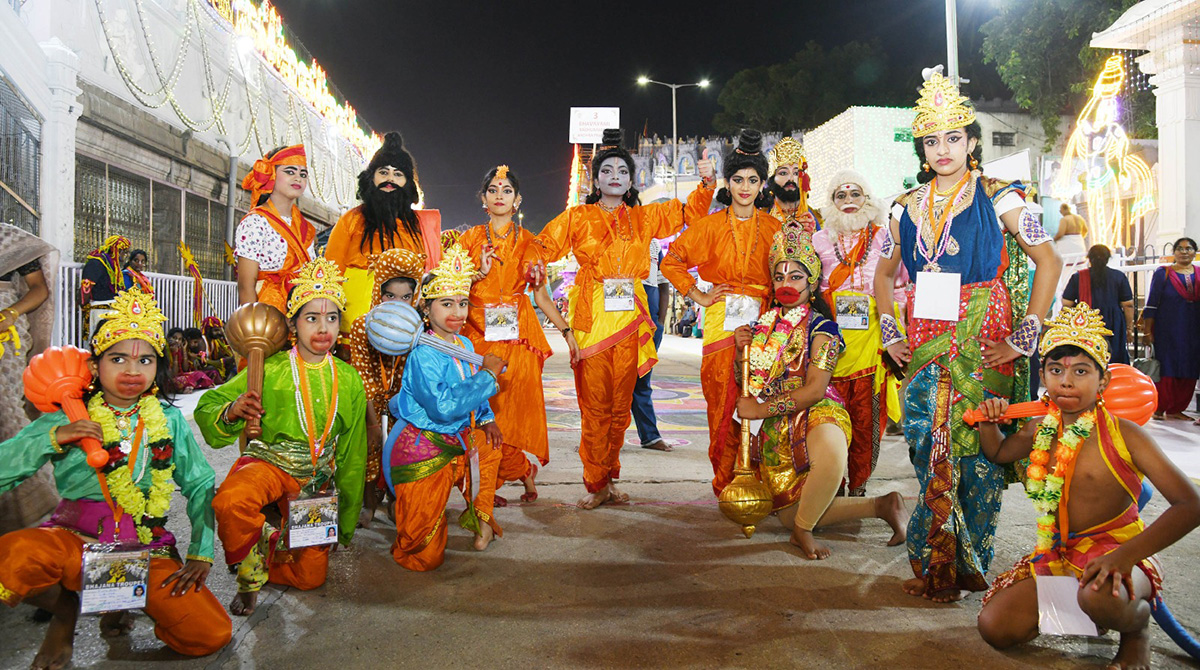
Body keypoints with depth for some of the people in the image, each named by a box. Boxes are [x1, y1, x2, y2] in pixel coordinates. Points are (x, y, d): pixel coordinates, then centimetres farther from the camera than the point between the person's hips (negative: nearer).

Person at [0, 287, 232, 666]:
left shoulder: (169, 419, 9)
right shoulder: (68, 418, 6)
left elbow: (200, 486, 8)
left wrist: (201, 553, -1)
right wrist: (54, 438, -12)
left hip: (147, 548, 2)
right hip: (74, 539, -1)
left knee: (211, 635, -17)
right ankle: (64, 607, 1)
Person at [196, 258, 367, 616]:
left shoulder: (349, 379, 2)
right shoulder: (269, 369, -8)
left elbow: (353, 454, 10)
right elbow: (206, 408, -7)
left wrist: (346, 522, 12)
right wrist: (233, 410, -32)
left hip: (318, 477, 3)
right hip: (269, 462, -3)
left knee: (311, 575, 0)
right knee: (230, 501, -38)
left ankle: (258, 558, 31)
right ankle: (257, 550, -4)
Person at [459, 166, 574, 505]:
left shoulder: (528, 242, 9)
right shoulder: (470, 239, 9)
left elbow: (541, 295, 7)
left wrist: (567, 331, -1)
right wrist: (480, 273, -9)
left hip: (518, 334, 0)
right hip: (478, 334, 1)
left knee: (516, 407, -6)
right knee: (485, 410, -6)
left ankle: (491, 487, 9)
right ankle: (524, 470, 11)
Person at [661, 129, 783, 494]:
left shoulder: (773, 228, 9)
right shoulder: (711, 226, 4)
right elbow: (672, 261, 7)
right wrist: (698, 296, 3)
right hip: (722, 322, -1)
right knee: (724, 402, -3)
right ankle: (727, 486, 8)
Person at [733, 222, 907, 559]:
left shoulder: (821, 327, -6)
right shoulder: (765, 324, 12)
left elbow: (815, 390, -16)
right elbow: (748, 384, 13)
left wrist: (761, 409, -17)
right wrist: (741, 349, -5)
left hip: (817, 413, -6)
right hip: (776, 428, 7)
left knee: (830, 455, -42)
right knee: (789, 513, 3)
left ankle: (803, 530, -15)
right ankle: (880, 505, 16)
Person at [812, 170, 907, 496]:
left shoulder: (885, 239, 10)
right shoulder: (819, 240, 12)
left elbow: (900, 291, 12)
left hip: (872, 340, 0)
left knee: (867, 416, 0)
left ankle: (858, 485, 13)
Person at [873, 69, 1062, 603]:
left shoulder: (997, 199, 0)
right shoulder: (908, 207, 11)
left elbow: (1050, 262, -2)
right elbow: (883, 273, 21)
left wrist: (1023, 338, -8)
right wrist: (890, 334, 9)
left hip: (983, 344, -3)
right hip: (925, 346, 3)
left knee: (977, 449, -3)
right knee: (929, 450, 3)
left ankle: (969, 565, 12)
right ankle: (933, 565, 15)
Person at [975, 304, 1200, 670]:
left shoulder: (1123, 434, -14)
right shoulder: (1040, 431, 3)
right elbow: (998, 453, 25)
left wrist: (1124, 556, -32)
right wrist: (988, 423, 1)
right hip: (1060, 557, 5)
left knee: (1098, 596, -41)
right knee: (994, 626, -10)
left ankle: (1137, 625, -2)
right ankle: (1076, 606, 15)